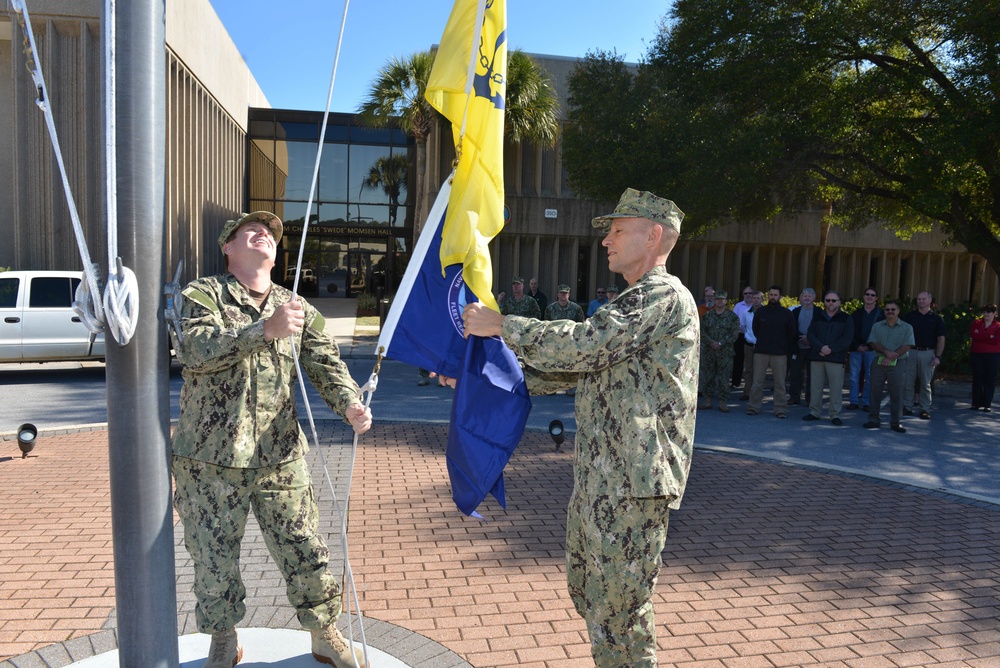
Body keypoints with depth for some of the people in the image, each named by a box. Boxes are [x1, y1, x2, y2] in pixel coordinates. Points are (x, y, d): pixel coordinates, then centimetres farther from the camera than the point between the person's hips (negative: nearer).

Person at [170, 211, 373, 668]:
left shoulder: (295, 307, 10)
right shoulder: (202, 295, -3)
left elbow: (325, 363, 0)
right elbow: (193, 348, -22)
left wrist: (350, 404, -19)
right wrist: (264, 329, -34)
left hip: (280, 458, 3)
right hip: (211, 459, -2)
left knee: (307, 552, 7)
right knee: (214, 561, 11)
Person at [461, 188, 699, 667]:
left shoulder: (664, 295, -12)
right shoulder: (635, 304, 21)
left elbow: (582, 344, -23)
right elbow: (577, 366, 19)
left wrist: (501, 325, -14)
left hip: (632, 481, -10)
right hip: (597, 476, 10)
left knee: (618, 610, 0)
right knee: (587, 592, 20)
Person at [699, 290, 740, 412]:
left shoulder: (733, 317, 2)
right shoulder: (707, 316, 9)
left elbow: (734, 334, -4)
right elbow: (702, 331, 4)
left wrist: (720, 343, -14)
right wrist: (711, 342, -12)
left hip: (725, 352, -2)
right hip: (708, 351, 2)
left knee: (724, 377, -1)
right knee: (707, 376, 4)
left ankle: (722, 402, 7)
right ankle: (708, 400, 14)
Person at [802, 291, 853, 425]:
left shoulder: (846, 319, 5)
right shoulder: (817, 316, 13)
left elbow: (847, 338, -4)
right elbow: (810, 334, 3)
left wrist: (831, 348, -14)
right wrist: (820, 347, -13)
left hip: (836, 358, -3)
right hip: (817, 357, 3)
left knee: (836, 387, -4)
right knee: (815, 386, 5)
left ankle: (835, 415, 4)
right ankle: (815, 412, 15)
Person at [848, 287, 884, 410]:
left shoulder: (881, 314, 3)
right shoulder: (856, 313, 10)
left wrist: (869, 346, -9)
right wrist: (857, 345, -8)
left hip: (871, 349, -2)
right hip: (856, 348, 2)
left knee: (870, 376, 1)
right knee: (854, 375, 1)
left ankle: (866, 402, 7)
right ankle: (854, 401, 7)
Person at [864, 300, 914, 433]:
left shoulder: (906, 328, 3)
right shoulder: (877, 326, 10)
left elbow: (906, 346, -6)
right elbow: (873, 343, 0)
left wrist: (890, 358, -13)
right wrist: (886, 352, -16)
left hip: (898, 363, -2)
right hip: (879, 362, 2)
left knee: (896, 393, -1)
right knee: (875, 391, 2)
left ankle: (895, 422, 7)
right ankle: (873, 420, 10)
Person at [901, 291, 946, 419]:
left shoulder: (937, 318, 5)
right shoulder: (909, 316, 7)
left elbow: (941, 339, 3)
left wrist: (938, 356, -5)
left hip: (928, 353, -1)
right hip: (910, 352, 1)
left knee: (925, 383, 5)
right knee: (906, 382, 0)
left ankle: (924, 409, 11)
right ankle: (907, 407, 9)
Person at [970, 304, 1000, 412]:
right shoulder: (976, 323, 8)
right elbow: (972, 334, -9)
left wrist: (980, 337, -9)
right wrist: (989, 338, -13)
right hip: (976, 354, 2)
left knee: (989, 380, 1)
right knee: (977, 379, 5)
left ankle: (987, 404, 7)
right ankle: (976, 403, 12)